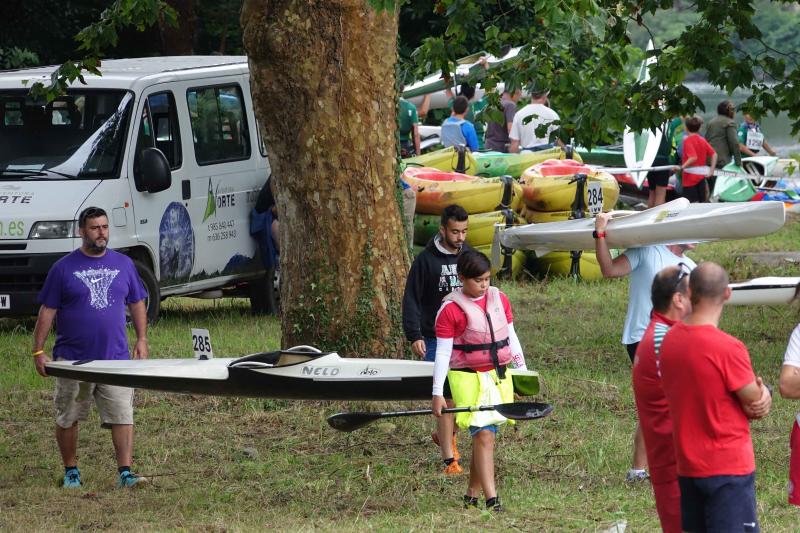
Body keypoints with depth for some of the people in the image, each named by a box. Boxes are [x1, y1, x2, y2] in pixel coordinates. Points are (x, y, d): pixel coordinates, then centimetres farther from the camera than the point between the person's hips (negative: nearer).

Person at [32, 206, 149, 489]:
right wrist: (38, 351, -5)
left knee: (122, 416, -8)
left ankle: (125, 472, -8)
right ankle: (71, 471, 22)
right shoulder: (63, 268, -1)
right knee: (67, 420, 8)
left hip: (115, 357, 1)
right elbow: (47, 311, -1)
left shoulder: (123, 264, 8)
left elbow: (137, 304, 16)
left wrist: (142, 340, 7)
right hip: (73, 359, -1)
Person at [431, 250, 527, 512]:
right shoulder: (451, 309, -9)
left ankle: (472, 494, 18)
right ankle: (492, 499, -17)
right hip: (469, 379, -5)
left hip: (499, 376, 5)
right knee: (483, 436, -13)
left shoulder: (499, 299, 8)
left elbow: (511, 337, 17)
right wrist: (437, 394, -10)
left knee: (485, 435, 6)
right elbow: (443, 353, -8)